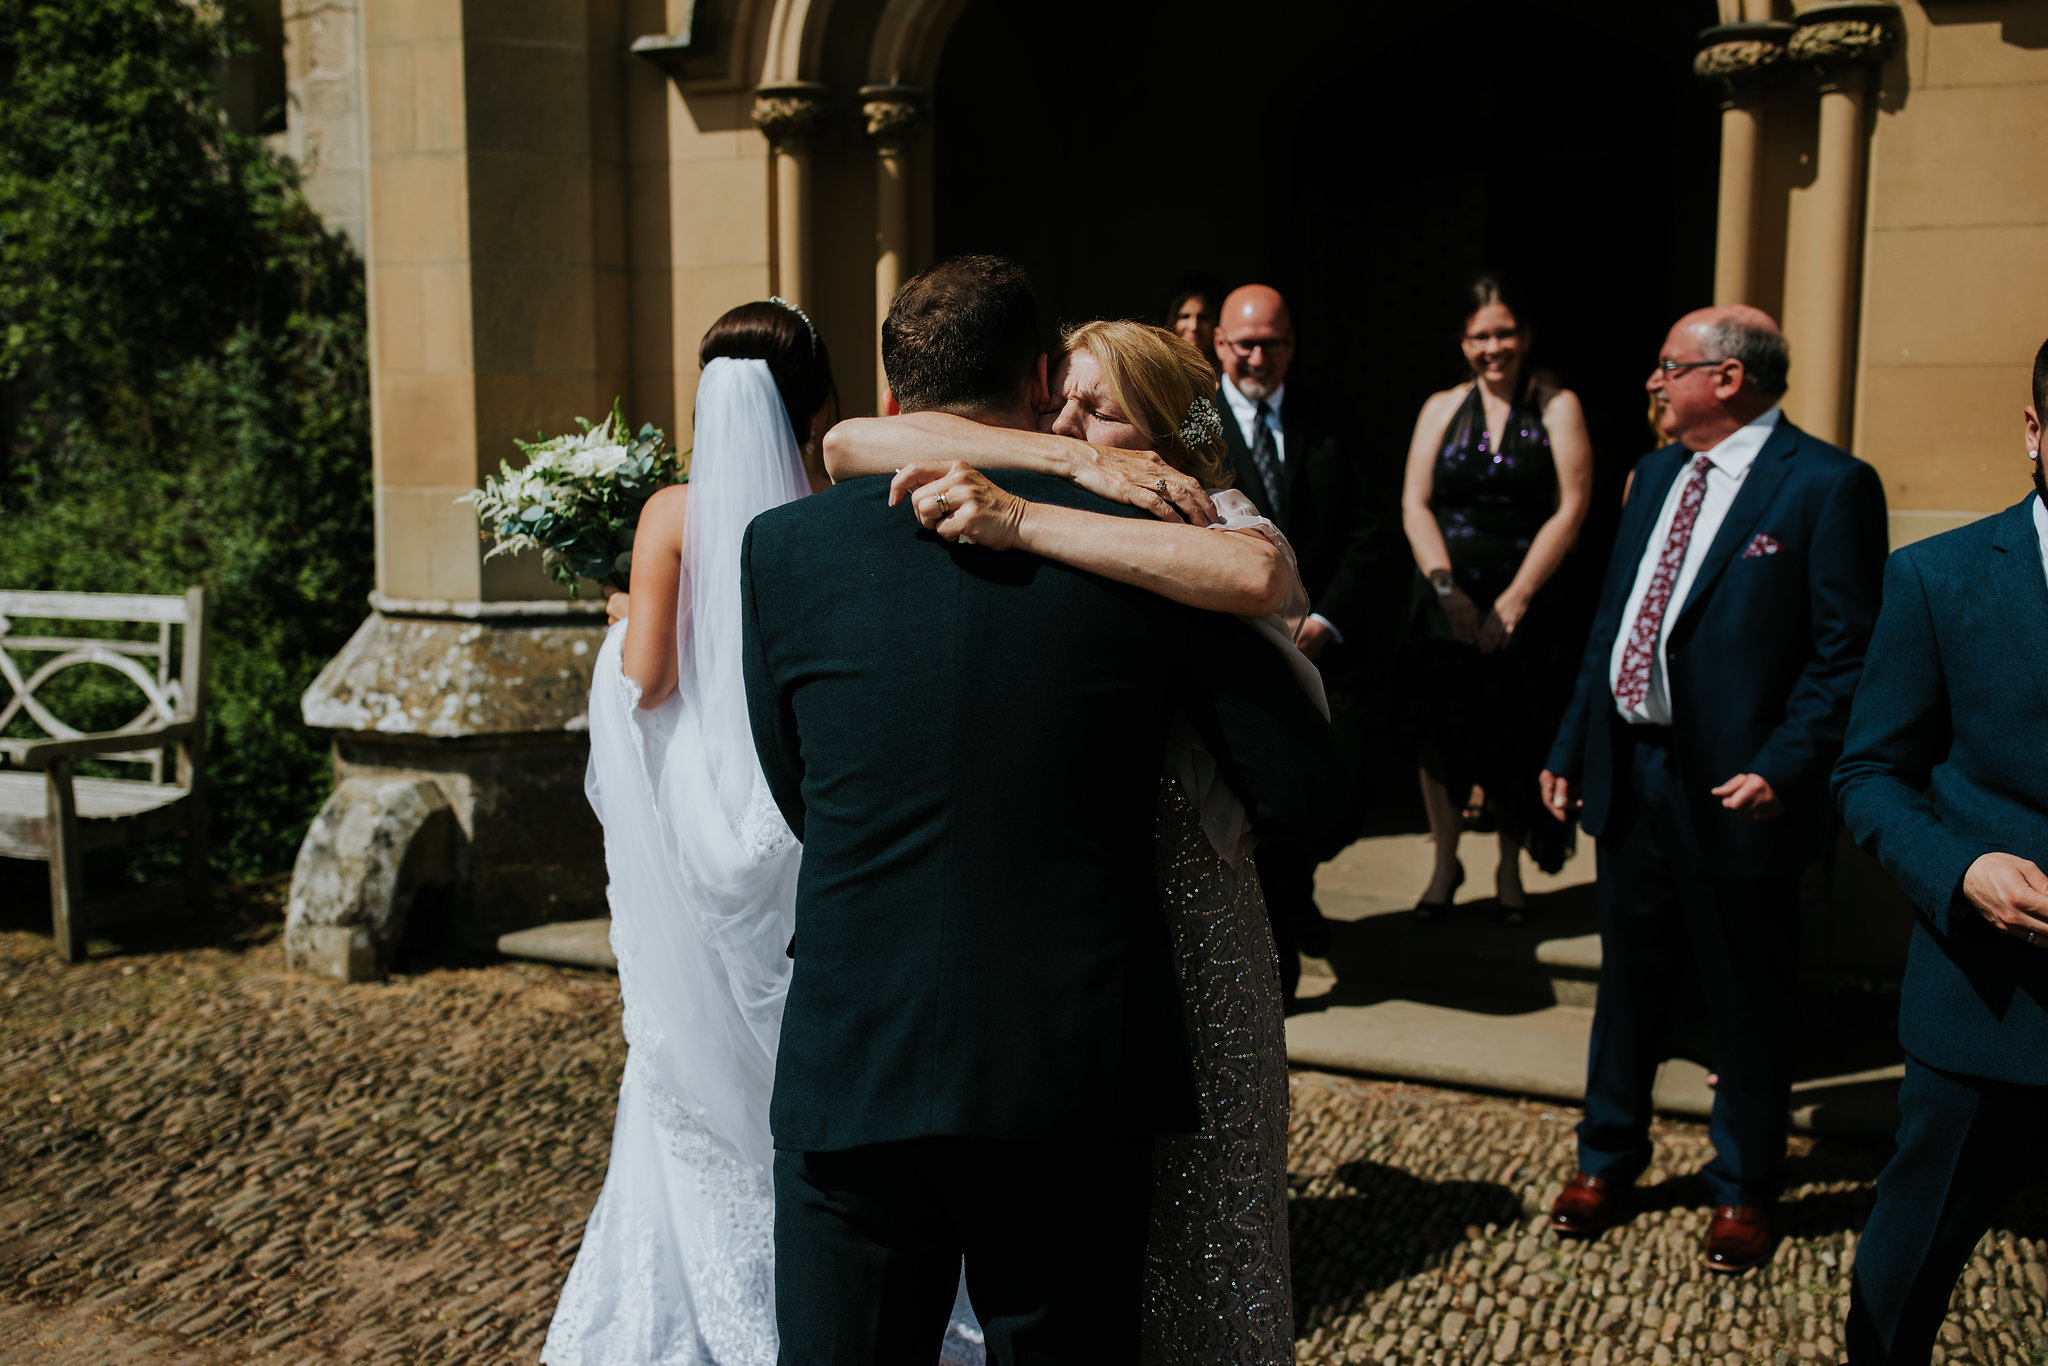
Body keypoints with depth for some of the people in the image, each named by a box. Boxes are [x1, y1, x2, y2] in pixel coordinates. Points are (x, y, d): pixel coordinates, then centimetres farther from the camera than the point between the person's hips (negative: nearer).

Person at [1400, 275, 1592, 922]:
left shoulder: (1557, 407, -1)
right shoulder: (1441, 408, 7)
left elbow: (1570, 509, -8)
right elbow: (1414, 502, 0)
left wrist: (1515, 599, -14)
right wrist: (1446, 585, -14)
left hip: (1525, 603, -2)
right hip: (1444, 598, 2)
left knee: (1518, 741, 5)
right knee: (1440, 732, 5)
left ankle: (1510, 868, 25)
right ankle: (1445, 863, 23)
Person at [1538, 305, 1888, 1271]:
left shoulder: (1826, 485, -11)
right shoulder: (1656, 473, 11)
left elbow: (1847, 654, -14)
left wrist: (1782, 768, -22)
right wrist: (1571, 745, 11)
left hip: (1732, 787, -6)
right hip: (1632, 772, 6)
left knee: (1747, 1002, 11)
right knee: (1628, 981, 19)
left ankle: (1742, 1189, 31)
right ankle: (1607, 1158, 37)